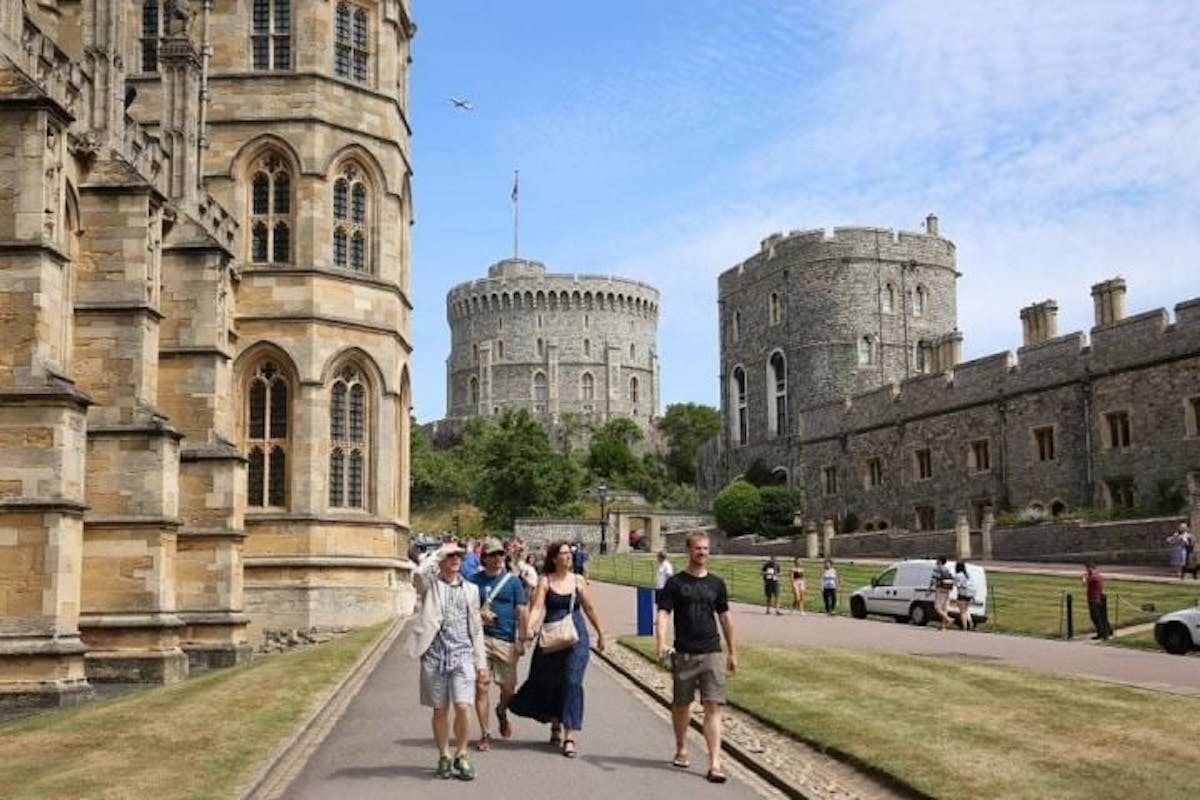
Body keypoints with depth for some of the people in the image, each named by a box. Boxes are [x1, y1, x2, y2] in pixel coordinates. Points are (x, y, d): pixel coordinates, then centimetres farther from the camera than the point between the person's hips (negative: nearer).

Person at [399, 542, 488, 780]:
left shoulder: (470, 589, 11)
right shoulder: (429, 584, 3)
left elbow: (476, 628, 13)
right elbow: (418, 573, -23)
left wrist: (481, 661, 10)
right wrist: (437, 554, -8)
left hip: (462, 655, 1)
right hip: (435, 655, -1)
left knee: (463, 707, -9)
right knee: (440, 710, 6)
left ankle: (461, 755, 8)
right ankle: (444, 756, 20)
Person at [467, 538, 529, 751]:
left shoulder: (512, 581, 6)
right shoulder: (474, 580, 6)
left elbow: (522, 611, 4)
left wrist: (521, 640, -3)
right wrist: (479, 613, -10)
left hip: (506, 640, 0)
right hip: (480, 638, 0)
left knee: (508, 688, 3)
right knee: (481, 685, -5)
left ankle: (501, 712, 37)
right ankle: (485, 734, 6)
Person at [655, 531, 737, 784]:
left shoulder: (716, 584, 9)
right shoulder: (675, 583, 0)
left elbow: (725, 618, 16)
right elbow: (663, 614, -8)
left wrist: (732, 652, 18)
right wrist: (661, 643, -25)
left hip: (712, 654, 1)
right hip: (684, 655, -1)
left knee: (713, 707, -7)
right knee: (681, 705, 13)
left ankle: (714, 764, -10)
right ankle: (681, 749, 35)